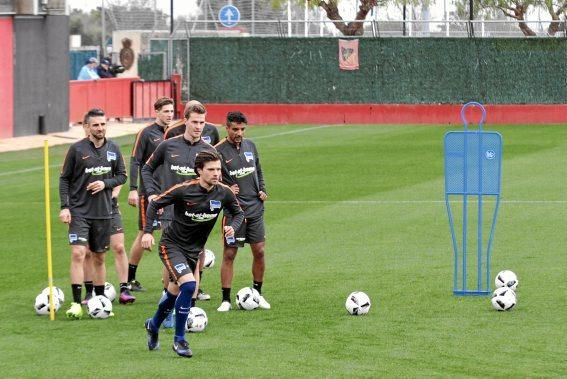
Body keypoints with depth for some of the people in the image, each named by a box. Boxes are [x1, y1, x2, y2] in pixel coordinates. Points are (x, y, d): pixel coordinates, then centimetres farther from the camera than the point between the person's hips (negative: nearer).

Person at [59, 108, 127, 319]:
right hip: (79, 211, -3)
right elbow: (64, 179, -1)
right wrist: (64, 207, -9)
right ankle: (76, 303, -14)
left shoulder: (113, 149, 4)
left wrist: (105, 184, -9)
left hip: (103, 212, 3)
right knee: (78, 253, -15)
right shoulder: (77, 149, -5)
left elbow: (122, 175, 11)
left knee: (99, 257, 12)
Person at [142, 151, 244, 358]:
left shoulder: (224, 193, -9)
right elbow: (154, 204, -11)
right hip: (172, 245, -6)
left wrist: (232, 227, -13)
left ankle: (153, 325, 48)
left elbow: (238, 213, 8)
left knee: (175, 291, 18)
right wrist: (147, 232, -19)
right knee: (189, 285, -24)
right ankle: (179, 340, -11)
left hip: (193, 250, 6)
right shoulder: (184, 190, -21)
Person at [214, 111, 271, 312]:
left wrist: (262, 190, 8)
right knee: (229, 254, -3)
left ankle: (257, 294, 20)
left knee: (259, 251, 5)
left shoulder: (250, 145, 8)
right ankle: (226, 299, 3)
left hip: (255, 208, 5)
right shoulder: (219, 151, -8)